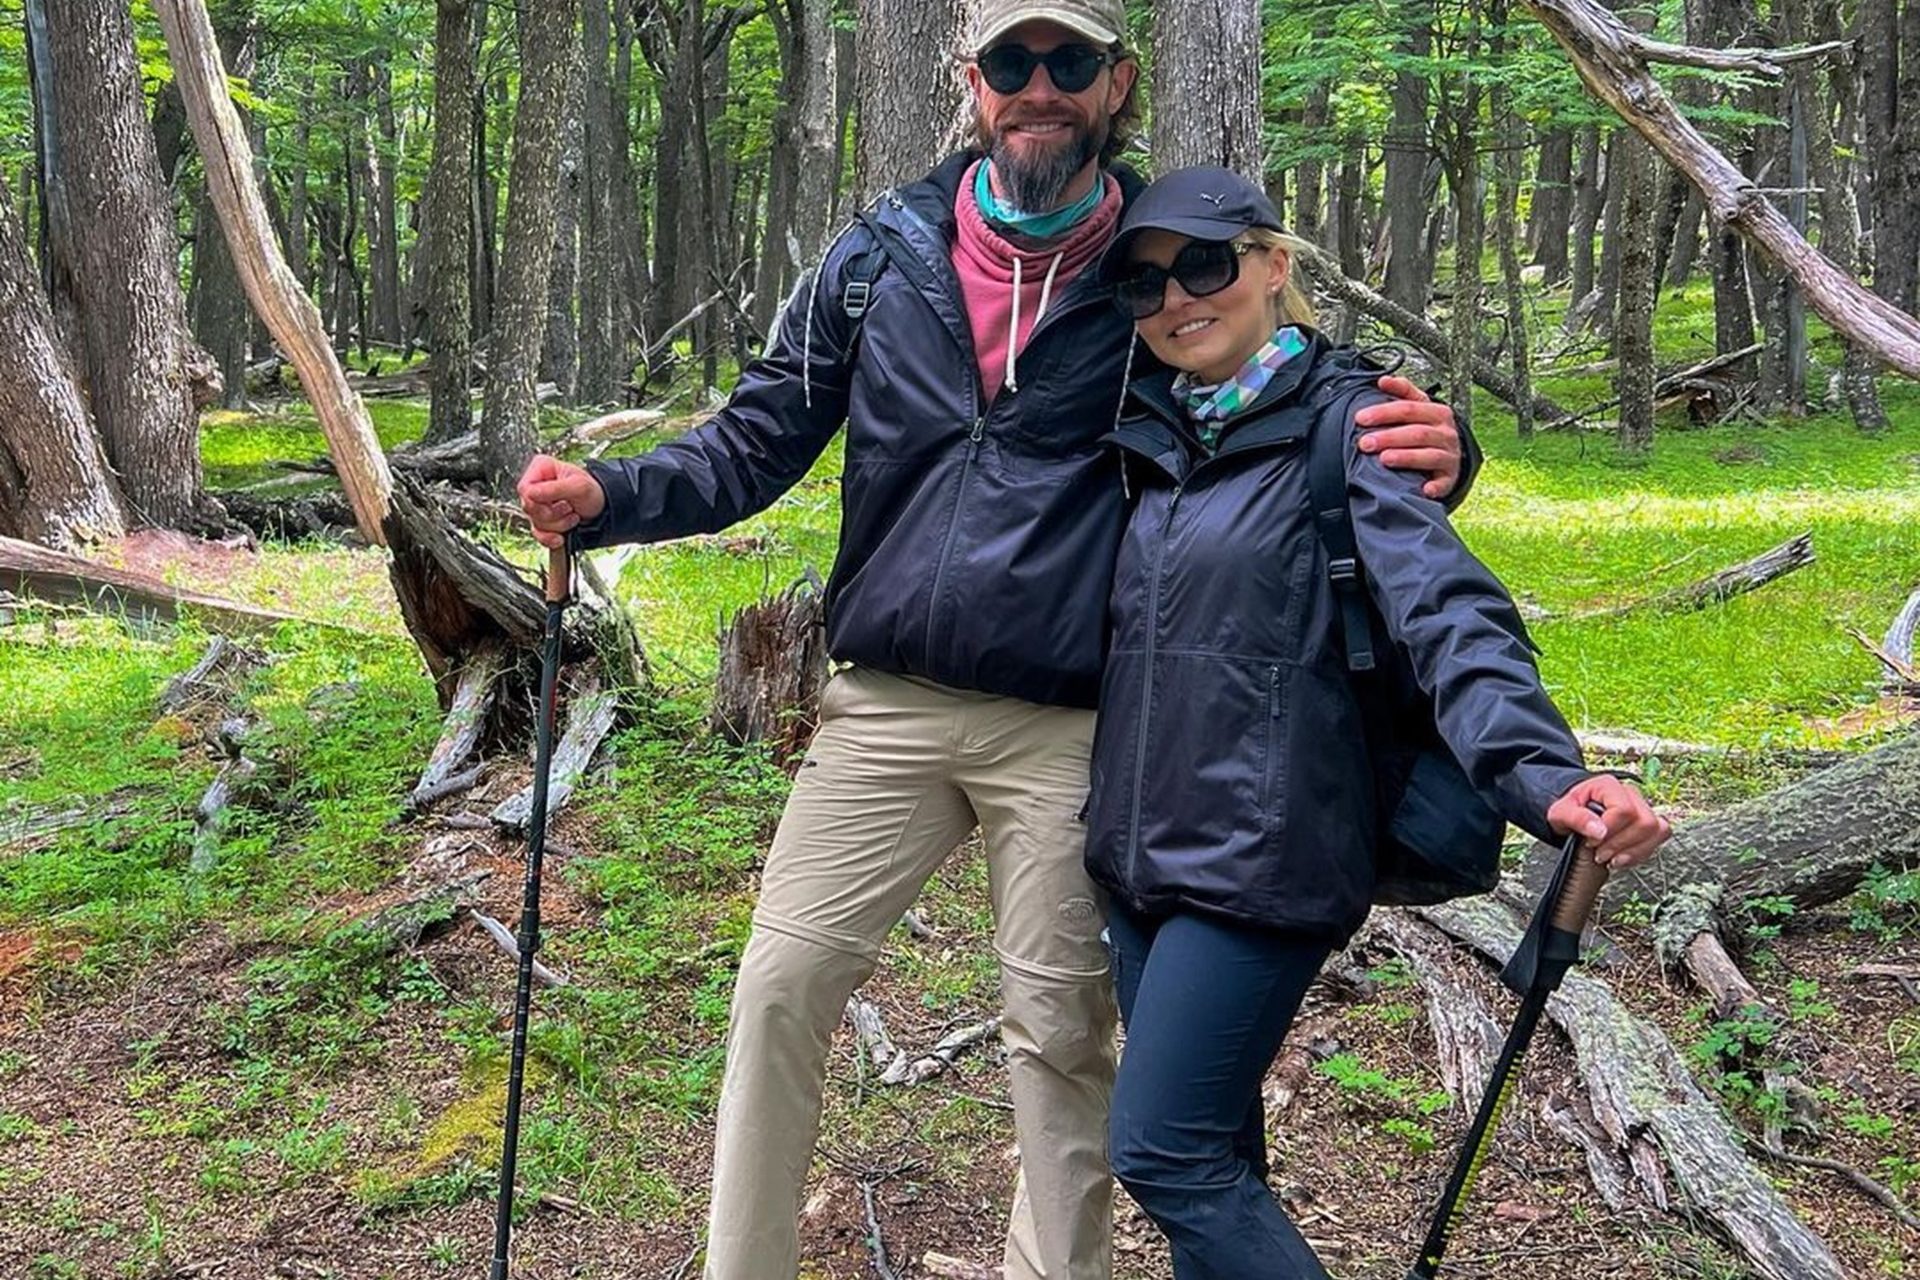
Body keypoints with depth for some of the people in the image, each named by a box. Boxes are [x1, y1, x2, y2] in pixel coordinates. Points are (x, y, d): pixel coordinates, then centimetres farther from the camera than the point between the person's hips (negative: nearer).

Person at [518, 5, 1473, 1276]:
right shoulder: (883, 257, 2)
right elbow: (757, 444, 7)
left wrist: (1429, 455, -23)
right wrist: (608, 496, -11)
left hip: (1074, 731, -2)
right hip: (887, 711, 2)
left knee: (1063, 1030, 9)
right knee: (782, 982, 3)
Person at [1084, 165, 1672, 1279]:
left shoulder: (1337, 424, -9)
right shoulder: (1151, 436, 11)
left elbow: (1447, 609, -22)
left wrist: (1541, 770, -38)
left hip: (1261, 855, -7)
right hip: (1141, 854, 7)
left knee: (1164, 1150, -7)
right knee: (1210, 1148, 16)